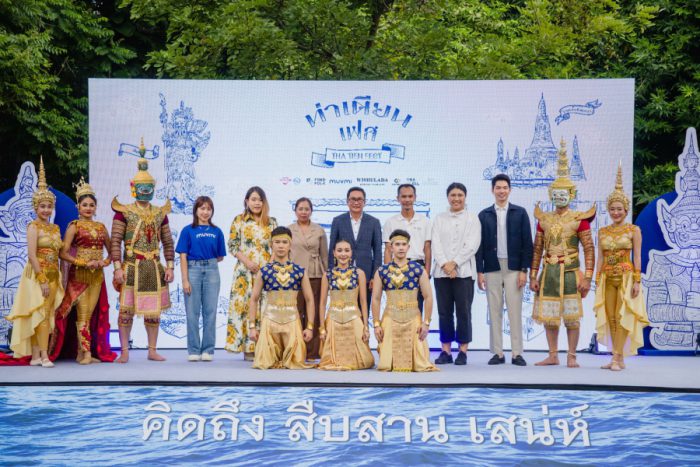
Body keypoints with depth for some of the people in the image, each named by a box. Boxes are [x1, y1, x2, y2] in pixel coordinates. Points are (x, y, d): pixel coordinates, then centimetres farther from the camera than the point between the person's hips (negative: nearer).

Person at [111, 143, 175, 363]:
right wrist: (118, 267, -13)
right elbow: (115, 241, -5)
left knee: (154, 311, 7)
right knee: (126, 310, -3)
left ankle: (152, 351, 16)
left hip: (154, 268, 4)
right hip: (131, 268, -4)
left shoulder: (160, 213, 11)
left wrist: (170, 266, 4)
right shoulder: (123, 212, -1)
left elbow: (168, 243, 12)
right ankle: (124, 352, 4)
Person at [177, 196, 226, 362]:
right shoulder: (188, 231, 1)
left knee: (210, 312, 2)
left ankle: (208, 350, 9)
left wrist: (207, 262, 3)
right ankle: (193, 351, 8)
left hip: (211, 272, 2)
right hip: (193, 271, -2)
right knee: (192, 312, 1)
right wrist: (185, 280, -9)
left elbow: (220, 257, 14)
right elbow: (183, 257, -3)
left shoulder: (217, 232, 7)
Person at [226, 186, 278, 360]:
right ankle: (248, 348, -1)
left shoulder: (272, 222, 12)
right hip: (245, 270, -2)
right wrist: (247, 261, -11)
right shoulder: (239, 220, 6)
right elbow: (232, 246, 2)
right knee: (244, 305, -5)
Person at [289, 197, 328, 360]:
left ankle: (312, 352, 5)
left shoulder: (319, 231, 10)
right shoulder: (288, 230, 9)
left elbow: (324, 255, 11)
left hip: (315, 276, 1)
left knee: (313, 313, 0)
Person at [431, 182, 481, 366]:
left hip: (464, 271, -2)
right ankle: (446, 351, 8)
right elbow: (436, 244, 4)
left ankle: (463, 351, 3)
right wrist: (444, 264, -11)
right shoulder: (439, 219, 14)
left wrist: (455, 263, -13)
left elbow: (472, 245, -4)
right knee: (444, 312, 3)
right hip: (442, 271, 2)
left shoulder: (472, 219, 7)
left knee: (463, 312, -2)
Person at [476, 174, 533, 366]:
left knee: (515, 311, -2)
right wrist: (479, 271, 0)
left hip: (514, 269, -1)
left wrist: (524, 270, -5)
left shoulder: (520, 213, 5)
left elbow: (527, 243, 2)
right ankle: (497, 353, 7)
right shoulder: (484, 215, 8)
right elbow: (479, 245, 7)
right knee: (494, 312, 3)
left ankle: (517, 353, 1)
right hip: (492, 269, 2)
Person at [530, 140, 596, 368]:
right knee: (548, 315, 6)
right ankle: (553, 356, 17)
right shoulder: (544, 219, 10)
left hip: (570, 272, -4)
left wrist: (587, 278, -11)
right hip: (548, 272, 4)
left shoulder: (579, 219, -2)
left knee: (572, 316, -1)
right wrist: (533, 276, 5)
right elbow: (537, 250, 11)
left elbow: (589, 249, -5)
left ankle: (571, 357, 8)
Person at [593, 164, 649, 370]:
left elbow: (637, 257, -4)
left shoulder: (634, 230, -1)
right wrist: (597, 282, 6)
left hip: (626, 276, -4)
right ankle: (619, 359, 9)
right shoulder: (602, 232, 9)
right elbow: (600, 258, 10)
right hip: (608, 278, 4)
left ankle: (617, 357, -8)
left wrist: (637, 281, -10)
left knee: (621, 316, -8)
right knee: (610, 318, 3)